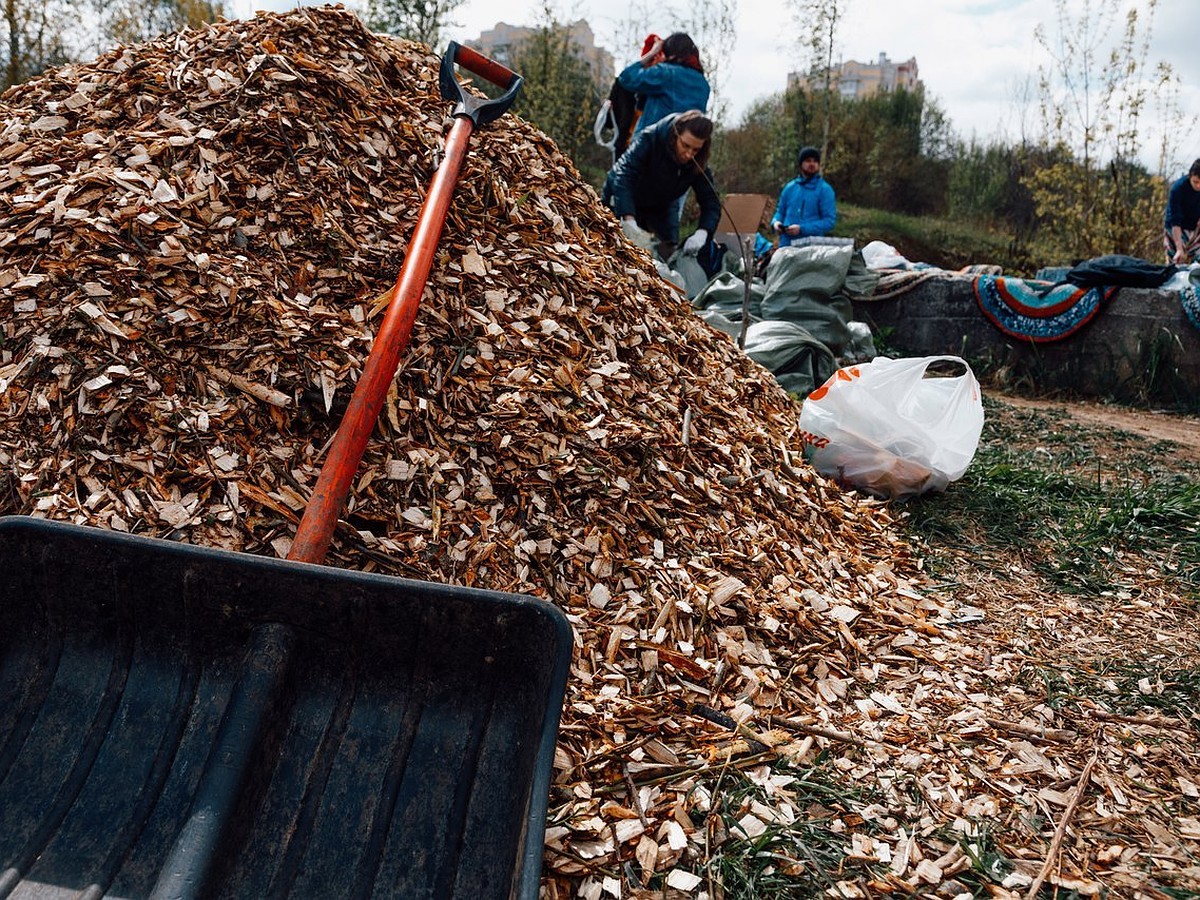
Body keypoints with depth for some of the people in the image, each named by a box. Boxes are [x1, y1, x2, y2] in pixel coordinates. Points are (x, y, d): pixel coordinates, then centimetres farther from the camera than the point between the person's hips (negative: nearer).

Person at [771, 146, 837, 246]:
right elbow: (780, 211, 22)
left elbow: (830, 220, -8)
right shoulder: (790, 187, 12)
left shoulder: (825, 190, -1)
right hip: (786, 245, 4)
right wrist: (775, 222, -3)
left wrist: (802, 229, -19)